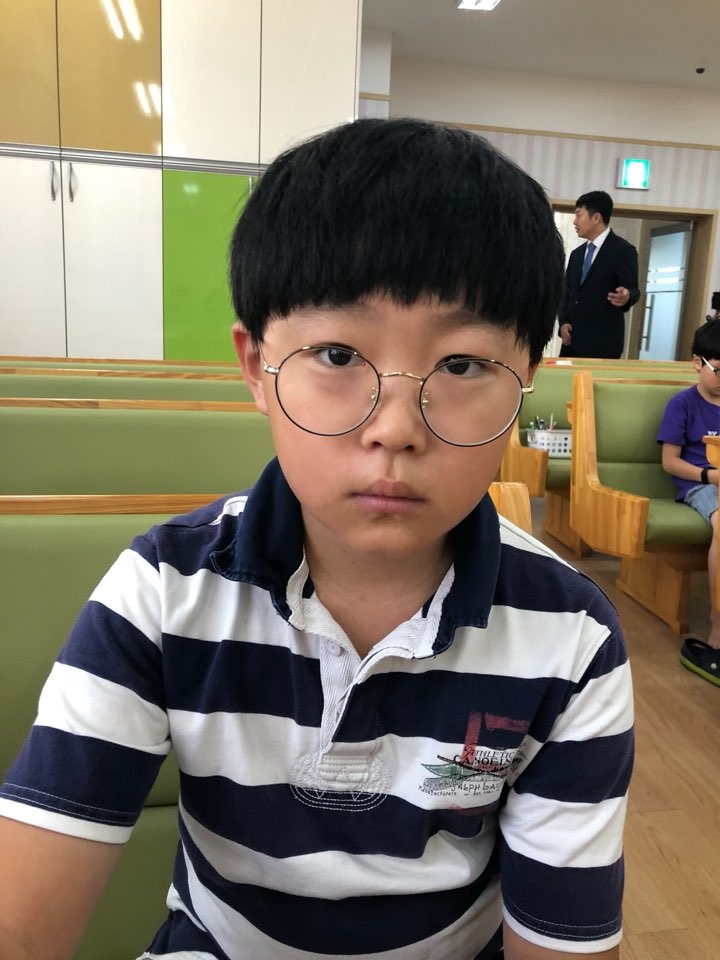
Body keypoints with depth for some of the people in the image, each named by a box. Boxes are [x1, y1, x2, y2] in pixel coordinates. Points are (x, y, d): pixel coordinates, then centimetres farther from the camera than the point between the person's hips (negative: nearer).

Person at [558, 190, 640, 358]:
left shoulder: (623, 250, -4)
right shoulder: (577, 253, 17)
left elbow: (632, 288, -11)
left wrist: (626, 297, -35)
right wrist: (563, 322, 1)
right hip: (572, 341, 6)